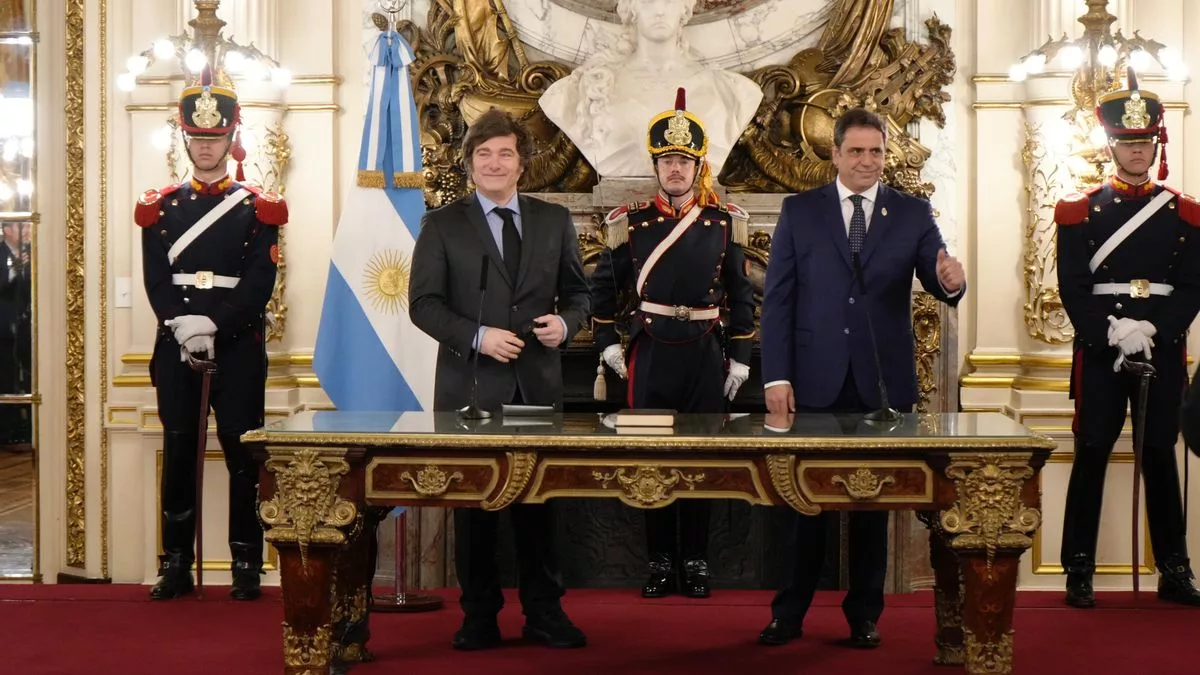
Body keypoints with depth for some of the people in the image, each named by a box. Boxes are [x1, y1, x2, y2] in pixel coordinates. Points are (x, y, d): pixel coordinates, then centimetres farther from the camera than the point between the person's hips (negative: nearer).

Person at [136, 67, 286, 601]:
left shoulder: (258, 210, 4)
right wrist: (182, 324, -16)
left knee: (243, 456, -1)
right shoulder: (159, 207, 10)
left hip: (238, 347, -2)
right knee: (178, 455, 4)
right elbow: (156, 280, 1)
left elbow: (259, 283, -5)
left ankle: (247, 566, 5)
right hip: (175, 348, 2)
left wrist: (214, 325, -17)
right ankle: (175, 566, 10)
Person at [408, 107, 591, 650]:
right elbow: (424, 303, -3)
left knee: (538, 500, 6)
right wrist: (477, 336, -16)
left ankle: (543, 613, 14)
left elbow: (577, 292, 14)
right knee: (473, 500, 5)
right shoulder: (443, 225, 3)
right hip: (471, 384, -2)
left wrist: (566, 322, -8)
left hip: (538, 381, 2)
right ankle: (479, 615, 14)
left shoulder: (554, 221, 10)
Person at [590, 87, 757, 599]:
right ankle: (661, 561, 14)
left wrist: (739, 359, 3)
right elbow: (603, 286, 11)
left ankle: (696, 562, 15)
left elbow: (740, 296, 7)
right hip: (651, 354, 0)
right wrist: (607, 343, 5)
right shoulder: (631, 222, 2)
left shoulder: (725, 222, 3)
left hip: (706, 354, 0)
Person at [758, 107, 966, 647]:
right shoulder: (799, 211, 3)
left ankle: (864, 614, 19)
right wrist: (776, 375, -7)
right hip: (815, 380, -1)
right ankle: (789, 613, 17)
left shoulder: (913, 213, 5)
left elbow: (937, 280, -3)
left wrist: (951, 282, -29)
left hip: (883, 382, 1)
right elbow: (777, 298, 0)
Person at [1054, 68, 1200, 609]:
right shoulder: (1080, 212, 4)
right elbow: (1073, 289, -4)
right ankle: (1079, 573, 5)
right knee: (1091, 458, 0)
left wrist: (1153, 328, -14)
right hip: (1099, 353, -1)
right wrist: (1111, 331, -17)